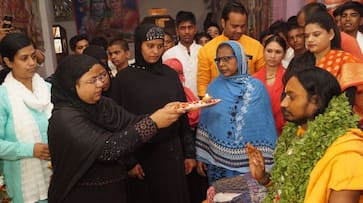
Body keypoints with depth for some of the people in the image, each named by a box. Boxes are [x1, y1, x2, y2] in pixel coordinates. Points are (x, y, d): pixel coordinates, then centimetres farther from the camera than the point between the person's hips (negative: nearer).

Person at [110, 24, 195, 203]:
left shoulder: (170, 74, 3)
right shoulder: (124, 78, -6)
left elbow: (182, 115, 6)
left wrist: (189, 152, 4)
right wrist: (128, 161, -9)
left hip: (171, 151, 3)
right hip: (141, 154, -2)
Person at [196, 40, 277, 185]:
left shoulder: (257, 88, -5)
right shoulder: (214, 87, 1)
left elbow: (266, 126, -3)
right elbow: (204, 123, 3)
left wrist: (267, 164, -2)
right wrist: (201, 156, 2)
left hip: (249, 163, -1)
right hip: (217, 161, 2)